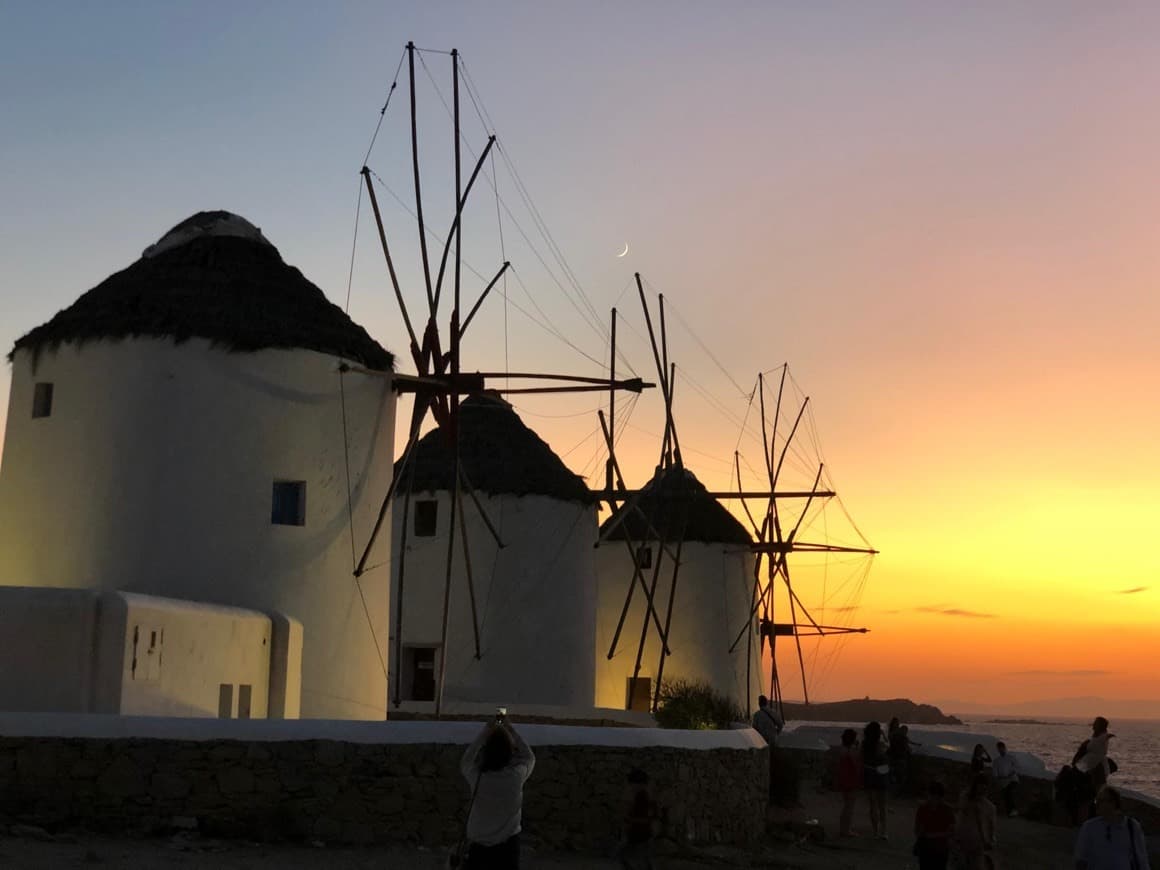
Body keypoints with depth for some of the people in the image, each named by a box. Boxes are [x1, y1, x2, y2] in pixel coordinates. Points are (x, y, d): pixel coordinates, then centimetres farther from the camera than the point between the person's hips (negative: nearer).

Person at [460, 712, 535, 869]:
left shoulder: (477, 777, -19)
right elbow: (529, 757, 4)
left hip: (478, 846, 0)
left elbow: (466, 761, 6)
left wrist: (486, 731, 5)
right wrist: (509, 728, 5)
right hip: (507, 845, 0)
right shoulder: (517, 775, -20)